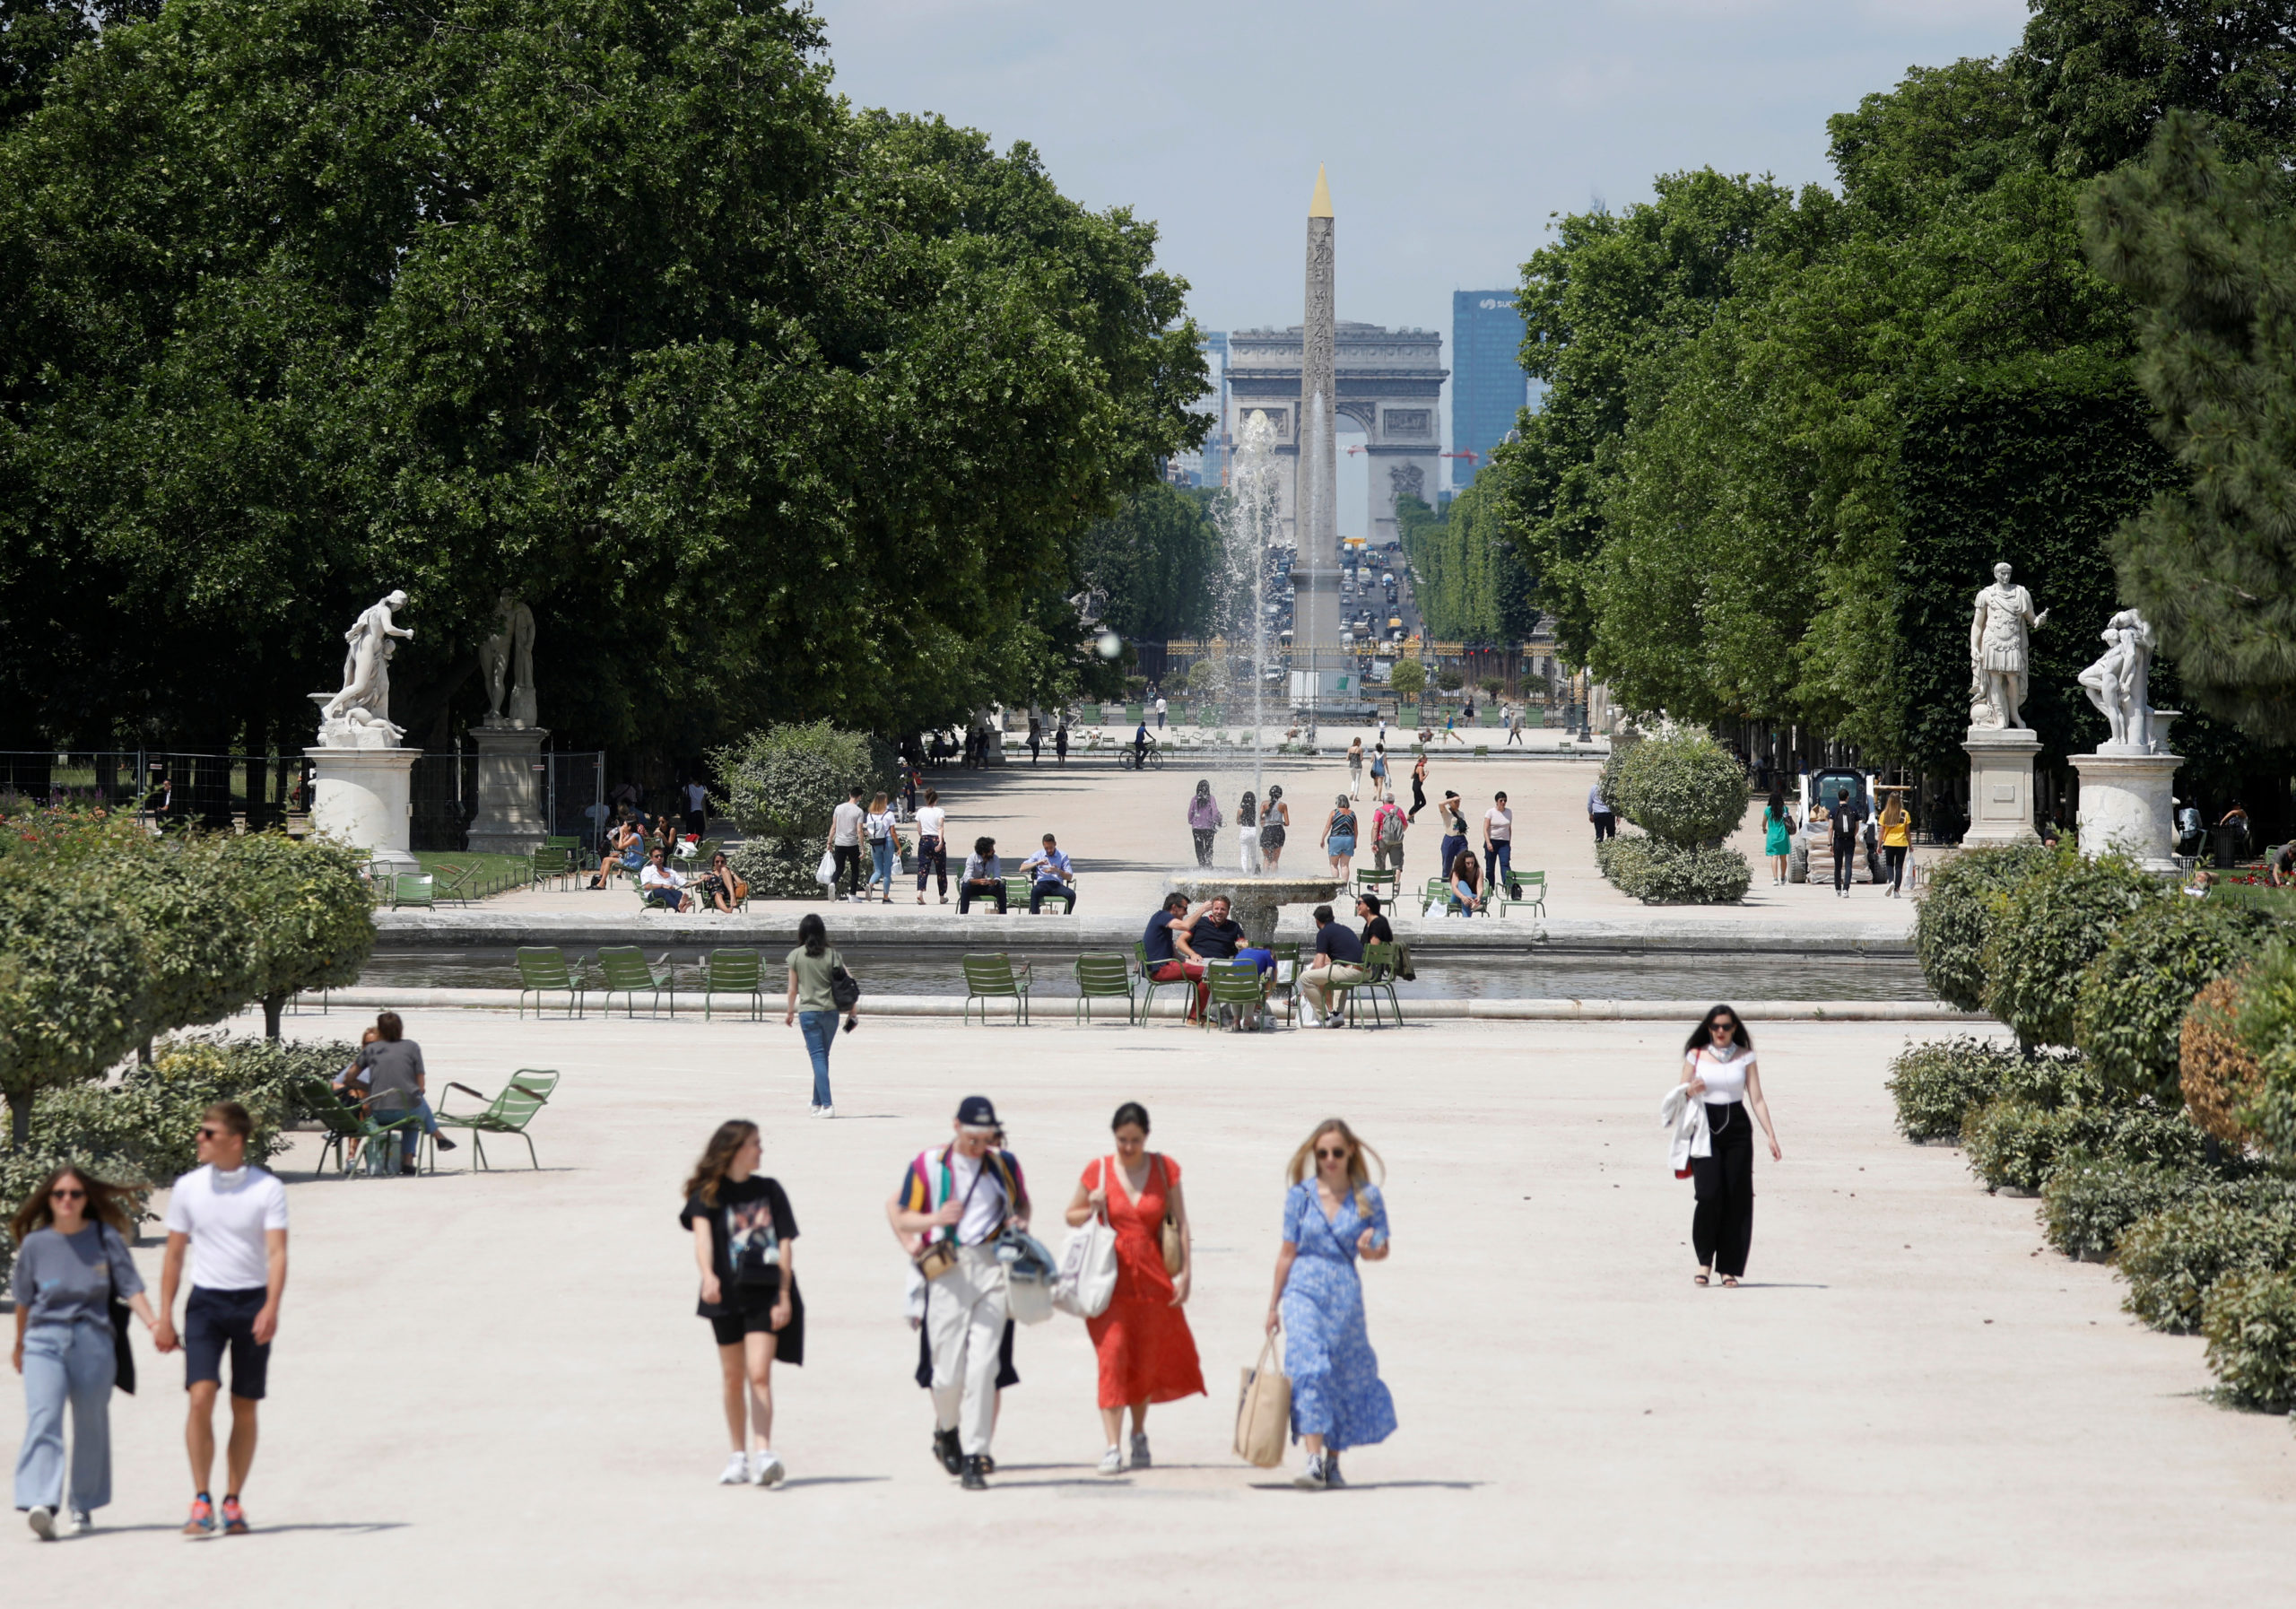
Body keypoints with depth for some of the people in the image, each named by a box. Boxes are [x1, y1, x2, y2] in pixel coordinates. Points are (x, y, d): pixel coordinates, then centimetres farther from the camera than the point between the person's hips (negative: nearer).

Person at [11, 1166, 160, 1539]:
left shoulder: (106, 1239, 1)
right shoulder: (35, 1244, 3)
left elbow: (130, 1288, 0)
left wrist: (153, 1323, -15)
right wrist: (20, 1345, 25)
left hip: (93, 1343, 1)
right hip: (44, 1342, -1)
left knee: (91, 1424, 8)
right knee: (43, 1417, -17)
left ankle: (82, 1504, 25)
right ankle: (39, 1505, -30)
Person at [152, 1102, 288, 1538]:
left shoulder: (268, 1190, -4)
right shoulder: (187, 1188, 3)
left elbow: (277, 1252, -11)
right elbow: (174, 1255, 9)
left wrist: (271, 1308, -25)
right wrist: (164, 1318, 7)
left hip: (252, 1302, -1)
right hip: (206, 1301, 1)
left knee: (244, 1408, 4)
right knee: (201, 1396, -15)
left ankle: (232, 1502, 15)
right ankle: (201, 1501, -12)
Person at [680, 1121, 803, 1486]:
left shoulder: (769, 1190, 6)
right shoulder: (707, 1195, 0)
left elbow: (785, 1244, 5)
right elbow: (702, 1234, -17)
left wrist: (784, 1296, -3)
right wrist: (708, 1275, -36)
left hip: (765, 1294, 0)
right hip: (726, 1295, 0)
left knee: (759, 1374, -13)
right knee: (733, 1378, 8)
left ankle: (763, 1456, -21)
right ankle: (739, 1456, 20)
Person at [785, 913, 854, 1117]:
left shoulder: (796, 956, -4)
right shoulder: (831, 955, -2)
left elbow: (793, 988, 1)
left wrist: (790, 1011, 14)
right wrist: (852, 1009, 7)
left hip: (808, 1011, -2)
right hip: (830, 1011, 2)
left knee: (818, 1056, -3)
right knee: (823, 1056, 17)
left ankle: (827, 1105, -14)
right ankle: (817, 1102, 28)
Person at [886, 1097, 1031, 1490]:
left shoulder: (1004, 1164, 9)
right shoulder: (928, 1165, 0)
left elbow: (1022, 1204, 24)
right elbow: (900, 1215, 5)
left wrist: (1019, 1222, 2)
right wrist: (934, 1219, -15)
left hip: (992, 1269, 1)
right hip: (946, 1273, -1)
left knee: (983, 1367, -8)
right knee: (949, 1371, -2)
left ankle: (974, 1457, -4)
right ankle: (946, 1430, 30)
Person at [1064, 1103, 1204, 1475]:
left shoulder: (1164, 1169, 2)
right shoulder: (1098, 1170, 1)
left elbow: (1180, 1223, 5)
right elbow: (1071, 1216, 12)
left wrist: (1185, 1272, -1)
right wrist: (1092, 1211, -9)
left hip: (1153, 1275, 1)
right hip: (1111, 1276, -1)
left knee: (1147, 1360, 9)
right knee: (1112, 1356, -12)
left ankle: (1139, 1433, 31)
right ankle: (1112, 1447, -13)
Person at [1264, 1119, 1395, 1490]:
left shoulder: (1368, 1197, 2)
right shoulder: (1300, 1195, 2)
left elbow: (1382, 1250, 6)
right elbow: (1288, 1252, 8)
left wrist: (1372, 1248, -18)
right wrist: (1274, 1304, 11)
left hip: (1345, 1294, 1)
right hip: (1304, 1291, -1)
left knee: (1345, 1377, 7)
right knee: (1308, 1371, -17)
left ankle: (1333, 1460, 24)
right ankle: (1314, 1461, -22)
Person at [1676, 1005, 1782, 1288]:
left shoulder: (1745, 1057, 7)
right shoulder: (1696, 1056, 7)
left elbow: (1757, 1099, 4)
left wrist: (1771, 1135, -3)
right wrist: (1691, 1090, -13)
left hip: (1736, 1129, 1)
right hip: (1706, 1129, -1)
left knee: (1736, 1199, -2)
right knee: (1709, 1195, -14)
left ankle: (1729, 1267, 5)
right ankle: (1704, 1260, 1)